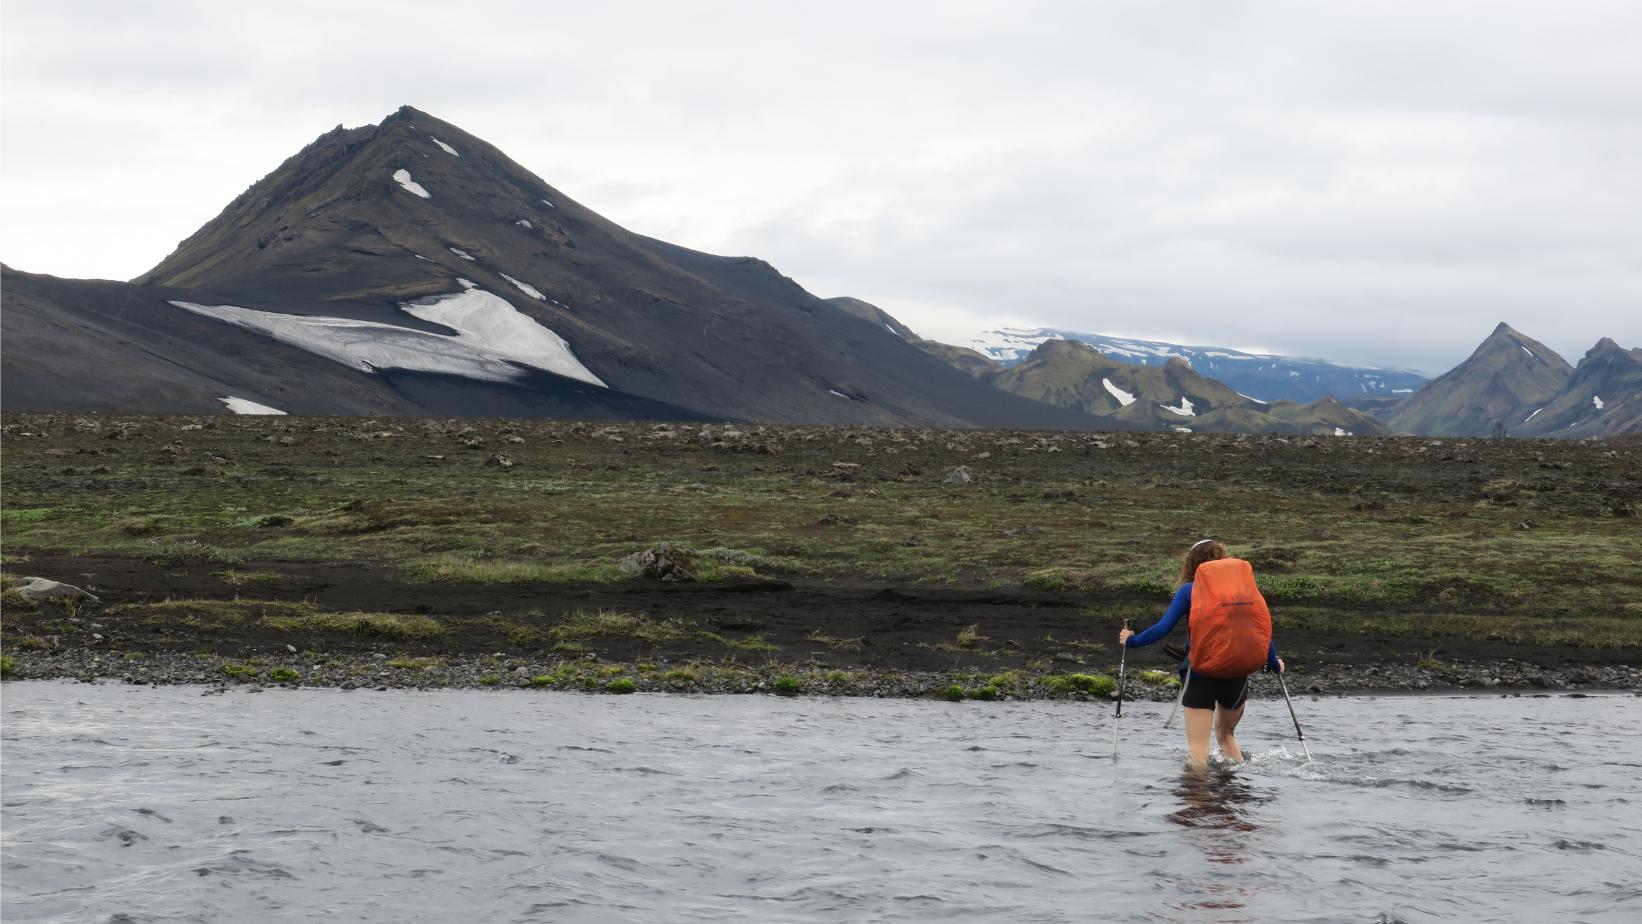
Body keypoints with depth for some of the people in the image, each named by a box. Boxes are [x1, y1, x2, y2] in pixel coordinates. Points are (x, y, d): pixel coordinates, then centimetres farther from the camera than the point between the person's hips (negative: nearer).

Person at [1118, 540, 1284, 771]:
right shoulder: (1244, 586, 7)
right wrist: (1274, 664, 24)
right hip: (1238, 675, 4)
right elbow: (1263, 631, 9)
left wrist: (1132, 641, 9)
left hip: (1201, 675, -4)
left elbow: (1163, 628, -5)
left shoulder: (1189, 590, -2)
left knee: (1197, 745, -3)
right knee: (1226, 734, 26)